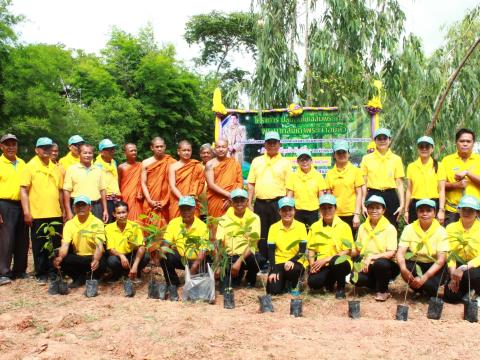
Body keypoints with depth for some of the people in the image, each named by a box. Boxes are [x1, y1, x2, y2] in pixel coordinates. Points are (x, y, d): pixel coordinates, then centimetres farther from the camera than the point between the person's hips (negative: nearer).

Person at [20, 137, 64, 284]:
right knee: (39, 246, 4)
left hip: (56, 214, 4)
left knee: (55, 245, 8)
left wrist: (63, 210, 14)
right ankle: (41, 274, 15)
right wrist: (26, 212, -13)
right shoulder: (30, 166, -2)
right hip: (37, 215, -4)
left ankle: (53, 272, 19)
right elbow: (23, 190, -6)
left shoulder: (56, 168, 13)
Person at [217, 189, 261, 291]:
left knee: (259, 259, -35)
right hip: (230, 257, 1)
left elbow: (252, 244, -11)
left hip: (247, 256, 0)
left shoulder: (254, 218, -3)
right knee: (225, 289, -19)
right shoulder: (224, 219, 1)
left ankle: (250, 279, 1)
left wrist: (239, 261, -24)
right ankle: (239, 274, 18)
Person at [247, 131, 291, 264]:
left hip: (278, 203, -2)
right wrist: (249, 204, 2)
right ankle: (263, 262, 17)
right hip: (260, 203, 2)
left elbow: (289, 187, 0)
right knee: (261, 235, 7)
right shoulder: (256, 161, 10)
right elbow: (251, 184, 10)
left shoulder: (285, 163, 3)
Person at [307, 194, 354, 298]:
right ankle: (330, 281, 10)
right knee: (313, 282, -28)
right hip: (321, 265, 3)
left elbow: (347, 251, -5)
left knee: (338, 262, -39)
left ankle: (340, 288, -7)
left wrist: (326, 260, -14)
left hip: (339, 263, -2)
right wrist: (312, 263, -9)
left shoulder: (344, 226, -1)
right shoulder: (315, 227, 9)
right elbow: (311, 249, 11)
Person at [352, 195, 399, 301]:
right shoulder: (362, 227, 6)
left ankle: (382, 291, -9)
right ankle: (380, 284, 3)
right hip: (367, 265, 3)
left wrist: (371, 257, -25)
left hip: (385, 265, -3)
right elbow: (358, 250, 12)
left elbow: (391, 253, -15)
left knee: (380, 263, -39)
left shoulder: (390, 228, -8)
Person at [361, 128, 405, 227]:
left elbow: (399, 184, 4)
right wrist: (363, 204, 0)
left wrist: (402, 204, -2)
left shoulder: (396, 159, 5)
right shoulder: (367, 159, 5)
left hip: (390, 198, 0)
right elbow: (363, 184, 5)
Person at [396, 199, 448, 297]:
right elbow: (400, 253, -14)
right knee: (406, 268, -32)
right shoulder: (409, 228, -6)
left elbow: (441, 260, -17)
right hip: (415, 265, 1)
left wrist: (424, 277, -32)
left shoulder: (440, 230, -11)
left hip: (433, 267, 0)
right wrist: (403, 269, -37)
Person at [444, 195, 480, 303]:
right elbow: (449, 253, -5)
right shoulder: (451, 227, 1)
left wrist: (465, 268, -30)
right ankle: (468, 290, 19)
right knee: (450, 296, -16)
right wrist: (453, 273, -19)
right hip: (459, 266, 3)